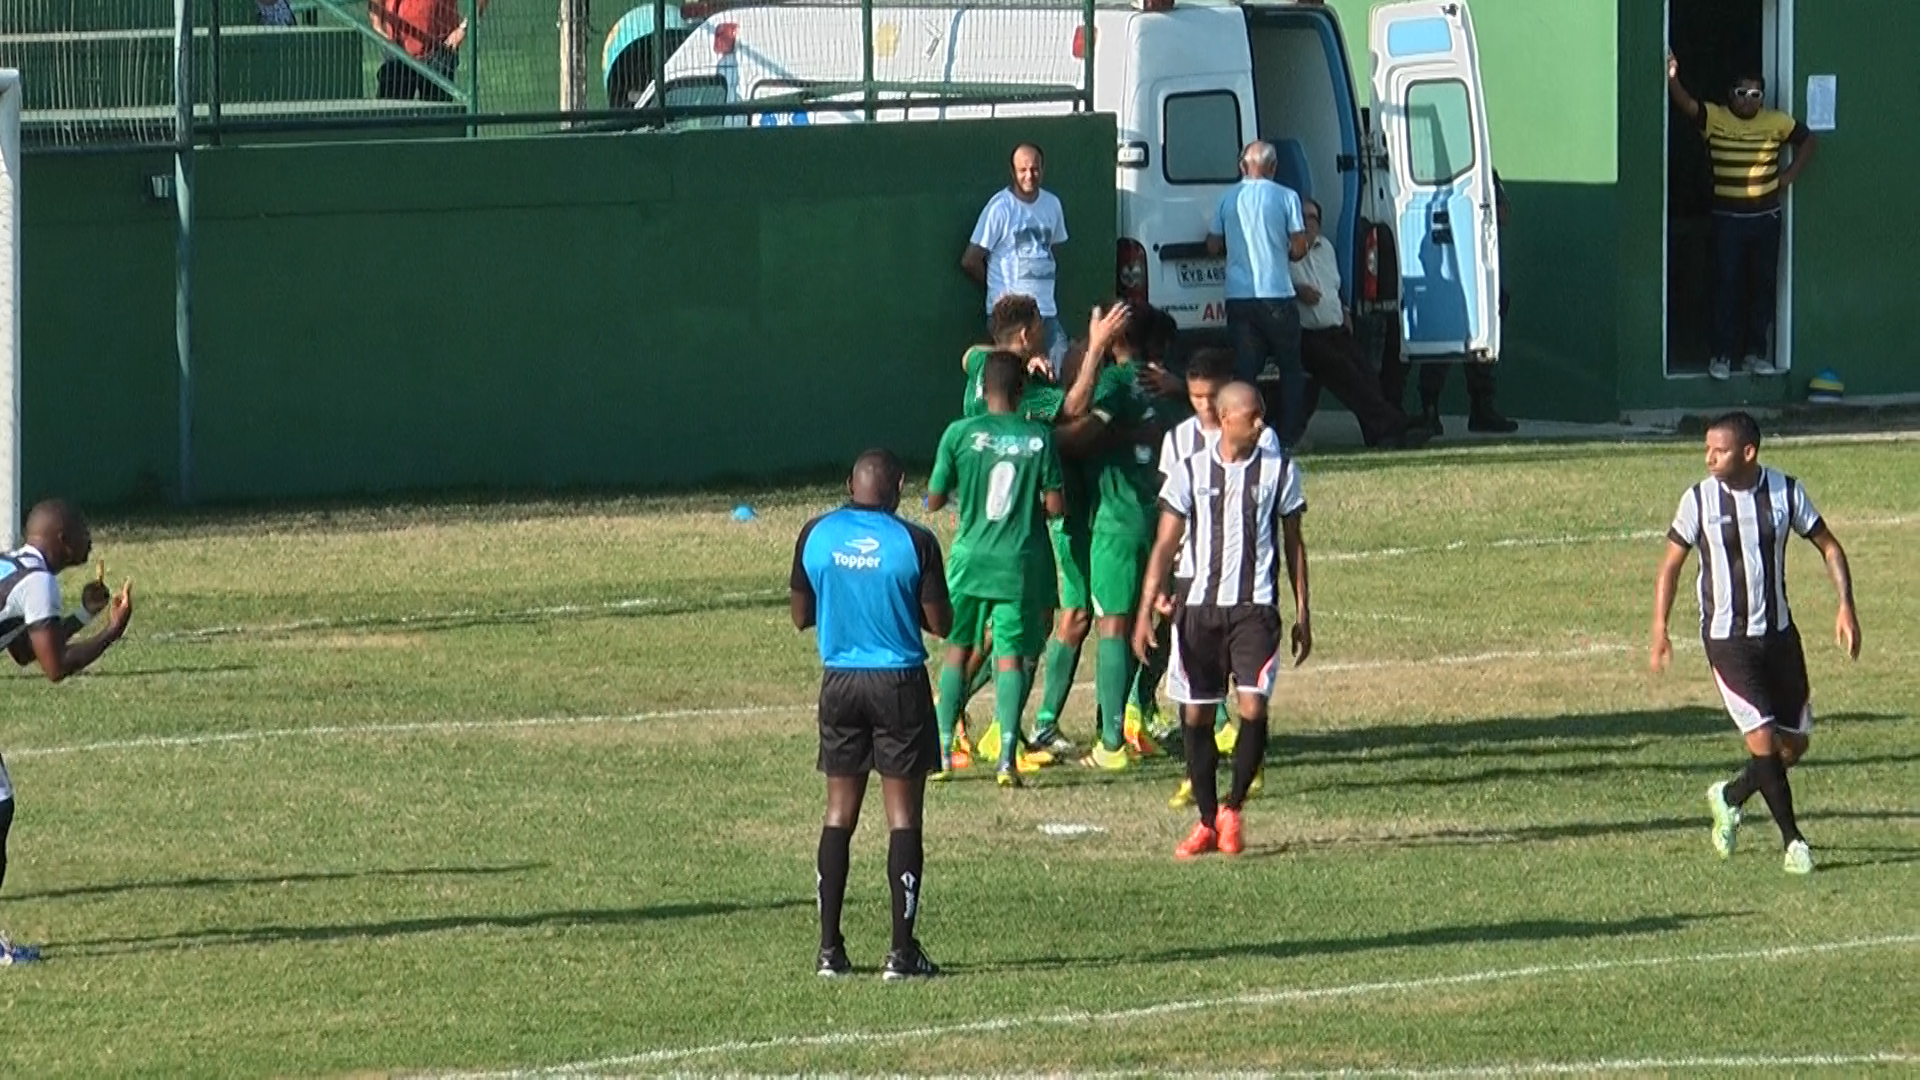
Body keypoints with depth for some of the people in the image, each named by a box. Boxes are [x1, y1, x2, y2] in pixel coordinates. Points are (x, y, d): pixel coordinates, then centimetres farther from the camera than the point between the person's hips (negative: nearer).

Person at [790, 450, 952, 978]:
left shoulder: (816, 535, -1)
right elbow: (940, 623, -7)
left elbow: (801, 615, 7)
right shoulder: (914, 542, -11)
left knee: (839, 811, 11)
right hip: (900, 682, -3)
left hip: (839, 683, 3)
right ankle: (902, 950, -1)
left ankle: (830, 948, 9)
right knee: (903, 812, 2)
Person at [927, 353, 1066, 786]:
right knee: (1011, 656, 3)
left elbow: (934, 501, 0)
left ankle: (943, 750, 15)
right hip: (1020, 562, 0)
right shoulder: (1039, 437, -5)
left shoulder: (960, 434, -6)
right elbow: (1055, 506, -4)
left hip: (971, 557, 0)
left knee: (958, 649, 16)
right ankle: (1007, 756, -9)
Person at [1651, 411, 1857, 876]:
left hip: (1778, 633, 3)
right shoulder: (1699, 500, -9)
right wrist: (1660, 629, -5)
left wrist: (1846, 606, -7)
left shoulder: (1786, 492, -5)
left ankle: (1730, 797, 31)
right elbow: (1671, 564, 1)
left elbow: (1829, 546, 5)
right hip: (1726, 639, -3)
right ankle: (1792, 840, 0)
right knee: (1763, 738, -13)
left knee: (1794, 744, 6)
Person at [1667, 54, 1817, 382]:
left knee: (1763, 286, 7)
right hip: (1728, 219, -2)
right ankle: (1722, 355, 5)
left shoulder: (1777, 122, 1)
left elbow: (1809, 141, 13)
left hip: (1766, 217, 2)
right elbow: (1686, 104, -22)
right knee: (1727, 285, -2)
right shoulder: (1714, 118, -6)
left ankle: (1756, 352, 18)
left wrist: (1791, 173, 3)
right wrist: (1672, 79, -40)